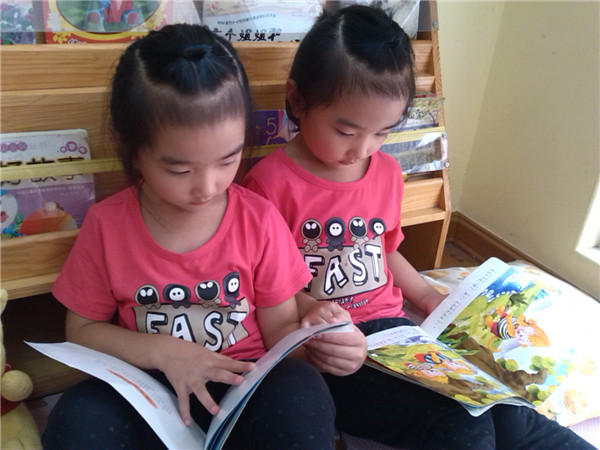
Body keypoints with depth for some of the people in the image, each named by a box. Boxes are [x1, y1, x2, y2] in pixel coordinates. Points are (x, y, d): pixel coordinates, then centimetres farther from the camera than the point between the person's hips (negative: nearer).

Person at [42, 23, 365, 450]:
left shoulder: (259, 219, -8)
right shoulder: (107, 225, -6)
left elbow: (280, 329, -1)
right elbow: (83, 330, 3)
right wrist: (163, 352, -13)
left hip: (246, 387, 0)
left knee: (302, 394, -32)